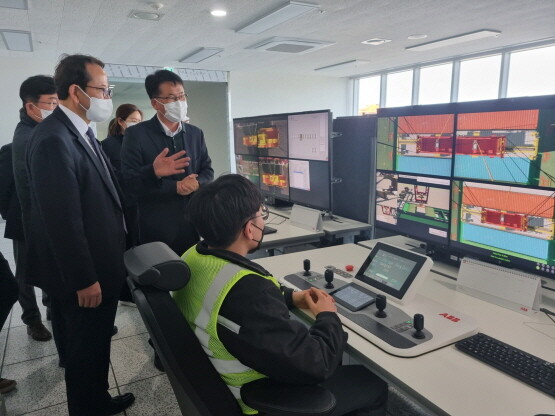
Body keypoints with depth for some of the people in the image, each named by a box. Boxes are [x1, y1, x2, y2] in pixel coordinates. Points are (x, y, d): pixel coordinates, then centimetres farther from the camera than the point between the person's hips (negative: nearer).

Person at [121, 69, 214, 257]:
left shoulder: (196, 133, 8)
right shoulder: (136, 134, -6)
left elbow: (208, 171, 10)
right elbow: (131, 181, -13)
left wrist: (196, 183, -13)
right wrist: (175, 187, -18)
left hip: (193, 224, 4)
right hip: (156, 228, -4)